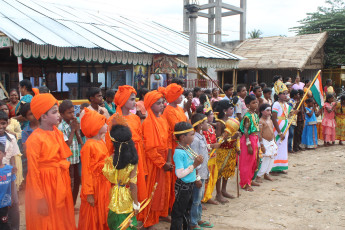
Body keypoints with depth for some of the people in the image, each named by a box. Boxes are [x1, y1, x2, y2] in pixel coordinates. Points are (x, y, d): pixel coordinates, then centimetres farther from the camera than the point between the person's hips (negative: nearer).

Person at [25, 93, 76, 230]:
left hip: (60, 182, 6)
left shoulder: (58, 133, 3)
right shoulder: (35, 139, -16)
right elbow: (33, 171, -15)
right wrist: (40, 199, -14)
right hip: (44, 184, -6)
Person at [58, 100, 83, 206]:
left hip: (76, 158, 7)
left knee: (77, 181, 15)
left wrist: (77, 130, -8)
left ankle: (73, 204, 31)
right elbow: (67, 144, -19)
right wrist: (73, 130, -14)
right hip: (68, 160, -7)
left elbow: (80, 142, 5)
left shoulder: (74, 124, 5)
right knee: (70, 184, 2)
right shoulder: (61, 127, -14)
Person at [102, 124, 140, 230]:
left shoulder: (110, 159, -16)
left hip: (115, 196, 1)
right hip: (127, 197, 0)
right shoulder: (133, 160, -16)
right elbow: (133, 184, -15)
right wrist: (136, 202, -6)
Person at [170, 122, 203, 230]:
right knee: (178, 213, 3)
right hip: (182, 186, -9)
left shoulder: (187, 148, 4)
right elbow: (180, 174, -26)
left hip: (190, 184, 9)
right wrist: (194, 165, -22)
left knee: (187, 210, 22)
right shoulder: (179, 152, -22)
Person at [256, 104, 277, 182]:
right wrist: (261, 145, -20)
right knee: (265, 160, -8)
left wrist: (274, 142, 19)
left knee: (271, 159, 11)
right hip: (265, 142, -9)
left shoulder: (270, 120, 12)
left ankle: (266, 174, 25)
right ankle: (258, 176, 3)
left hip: (271, 142, 9)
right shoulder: (261, 121, -14)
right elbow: (260, 134, -17)